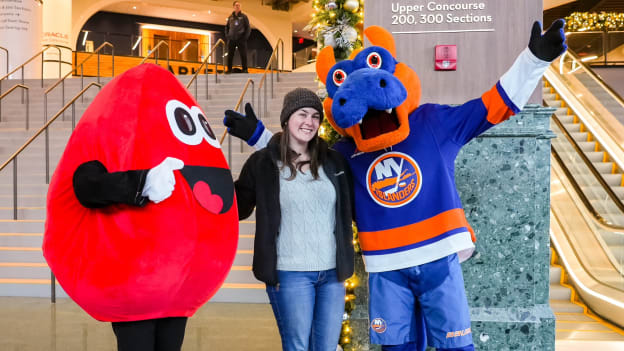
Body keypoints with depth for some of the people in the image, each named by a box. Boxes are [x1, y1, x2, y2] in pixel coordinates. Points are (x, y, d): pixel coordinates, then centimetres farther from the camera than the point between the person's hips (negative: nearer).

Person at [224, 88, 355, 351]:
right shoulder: (263, 162, -3)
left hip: (332, 272, 4)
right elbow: (237, 209, -1)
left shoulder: (333, 161, 9)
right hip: (290, 273, -4)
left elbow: (350, 209, 20)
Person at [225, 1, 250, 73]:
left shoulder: (244, 16, 3)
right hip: (231, 39, 3)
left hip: (241, 39, -3)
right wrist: (227, 35, 8)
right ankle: (229, 69, 10)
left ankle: (245, 69, 1)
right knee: (230, 55, 3)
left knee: (243, 55, -4)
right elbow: (227, 27, 21)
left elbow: (248, 28, 3)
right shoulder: (230, 17, 12)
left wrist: (245, 37, -7)